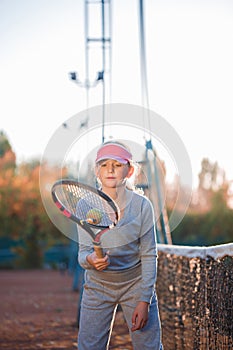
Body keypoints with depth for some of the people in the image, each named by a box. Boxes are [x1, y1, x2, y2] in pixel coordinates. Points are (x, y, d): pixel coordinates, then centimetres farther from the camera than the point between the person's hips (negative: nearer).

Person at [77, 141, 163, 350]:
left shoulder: (142, 205, -13)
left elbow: (149, 256, -10)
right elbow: (84, 250, -9)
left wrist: (144, 300, -15)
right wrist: (89, 259, -34)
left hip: (136, 284, -1)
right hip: (97, 286, 1)